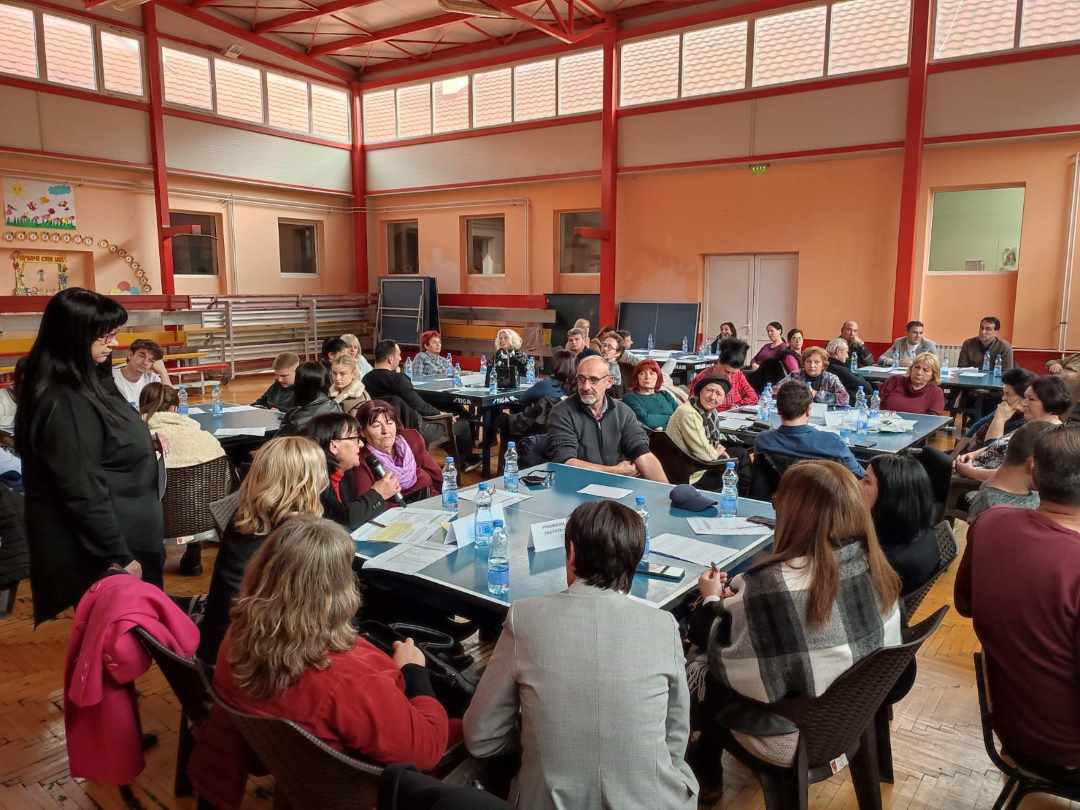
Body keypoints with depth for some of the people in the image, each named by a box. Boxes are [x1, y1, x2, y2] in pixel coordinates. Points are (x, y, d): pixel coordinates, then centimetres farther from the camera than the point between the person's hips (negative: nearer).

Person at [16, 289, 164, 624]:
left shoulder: (87, 383, 6)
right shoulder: (62, 403, -23)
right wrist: (117, 558, -20)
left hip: (123, 540, 9)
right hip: (100, 557, -9)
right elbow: (83, 492, -24)